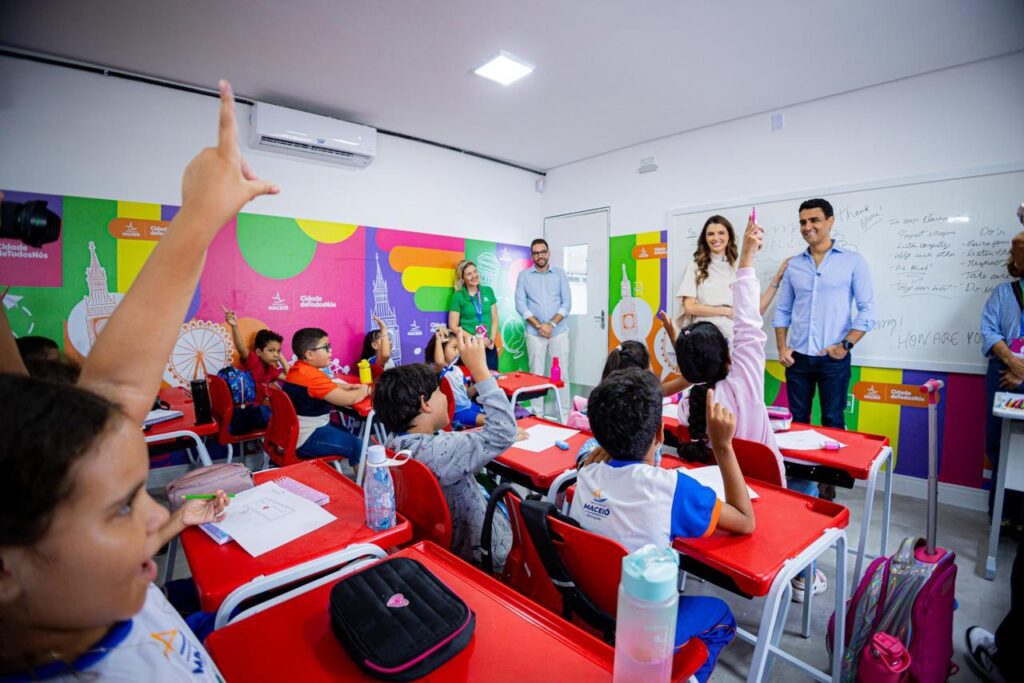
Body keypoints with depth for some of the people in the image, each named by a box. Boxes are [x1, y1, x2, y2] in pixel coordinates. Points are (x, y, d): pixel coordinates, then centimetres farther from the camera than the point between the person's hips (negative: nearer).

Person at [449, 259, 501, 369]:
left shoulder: (488, 291, 7)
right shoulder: (458, 296, -3)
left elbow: (494, 319, 10)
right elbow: (453, 326, -6)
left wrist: (492, 339, -5)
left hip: (489, 346, 3)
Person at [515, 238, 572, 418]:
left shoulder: (560, 274, 5)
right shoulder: (524, 276, 3)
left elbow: (567, 303, 0)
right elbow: (520, 304, -3)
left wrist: (551, 324, -12)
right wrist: (539, 325, -12)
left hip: (559, 331, 1)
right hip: (534, 332, 0)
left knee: (561, 374, 2)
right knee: (537, 374, 3)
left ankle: (564, 414, 10)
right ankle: (538, 414, 12)